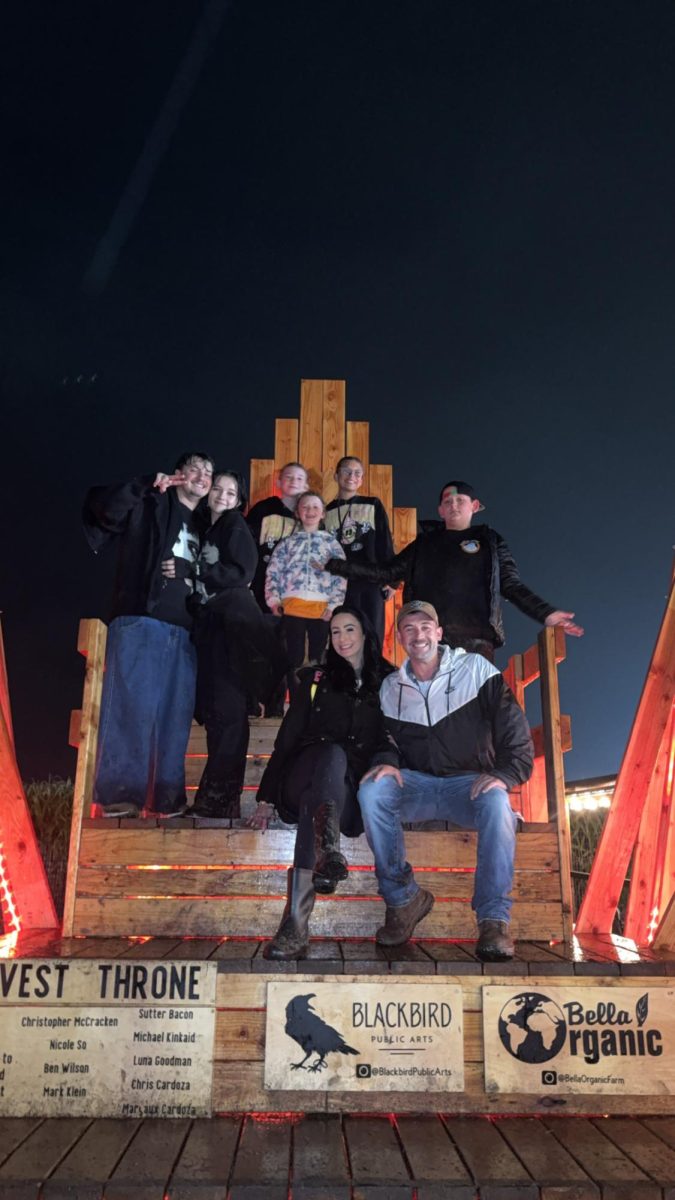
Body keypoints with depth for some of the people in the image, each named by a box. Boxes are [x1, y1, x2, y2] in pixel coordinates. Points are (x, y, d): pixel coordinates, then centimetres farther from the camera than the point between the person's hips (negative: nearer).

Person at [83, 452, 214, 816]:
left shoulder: (203, 526, 23)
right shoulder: (151, 506, 8)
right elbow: (106, 509, -9)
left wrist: (192, 577, 5)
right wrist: (147, 484, -16)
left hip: (183, 630, 6)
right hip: (140, 620, -5)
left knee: (175, 714, 1)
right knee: (132, 706, -10)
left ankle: (166, 796, 6)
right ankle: (119, 793, -6)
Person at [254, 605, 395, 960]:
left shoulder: (389, 684, 19)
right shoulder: (316, 679, 20)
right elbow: (287, 738, 15)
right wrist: (267, 798, 7)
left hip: (355, 790, 0)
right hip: (305, 780, 0)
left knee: (315, 804, -37)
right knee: (333, 753, -36)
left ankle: (296, 923, -55)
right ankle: (328, 849, -62)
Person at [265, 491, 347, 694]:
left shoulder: (331, 542, 10)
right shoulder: (288, 542, 13)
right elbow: (273, 571, 9)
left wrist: (334, 604, -6)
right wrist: (274, 600, -1)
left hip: (321, 608, -1)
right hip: (292, 607, 1)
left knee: (318, 659, 5)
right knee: (294, 659, 4)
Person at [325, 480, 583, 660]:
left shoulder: (489, 541, 14)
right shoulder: (425, 543, 19)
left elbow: (512, 586, 9)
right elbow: (386, 573, 16)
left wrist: (546, 613, -6)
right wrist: (333, 566, 11)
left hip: (475, 638, -1)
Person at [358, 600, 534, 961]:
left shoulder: (475, 669, -1)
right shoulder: (390, 688, 9)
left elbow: (513, 725, -6)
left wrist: (505, 773, -20)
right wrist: (384, 763, -9)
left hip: (470, 783, -2)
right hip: (417, 784, 3)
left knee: (497, 804, -36)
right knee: (371, 792, -27)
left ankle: (494, 919, -24)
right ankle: (402, 898, -14)